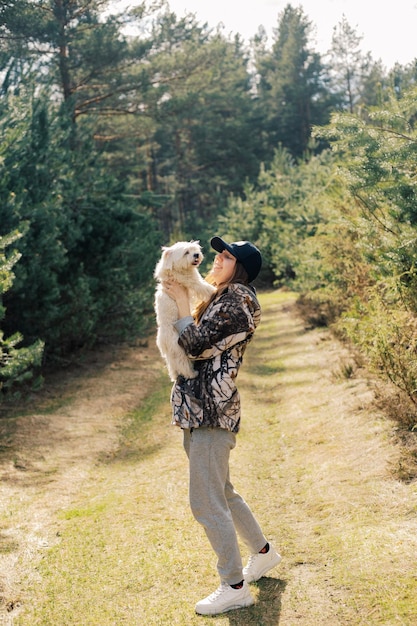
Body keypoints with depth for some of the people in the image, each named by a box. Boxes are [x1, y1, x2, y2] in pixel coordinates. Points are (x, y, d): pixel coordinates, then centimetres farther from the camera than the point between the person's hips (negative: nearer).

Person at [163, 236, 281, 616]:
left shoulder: (236, 300, -13)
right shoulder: (224, 299, 18)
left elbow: (196, 345, -18)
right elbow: (199, 345, 17)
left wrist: (182, 303, -6)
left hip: (211, 412, -11)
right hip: (200, 410, 11)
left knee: (206, 503, -6)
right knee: (220, 493, 22)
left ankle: (235, 588, 4)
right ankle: (263, 552, 38)